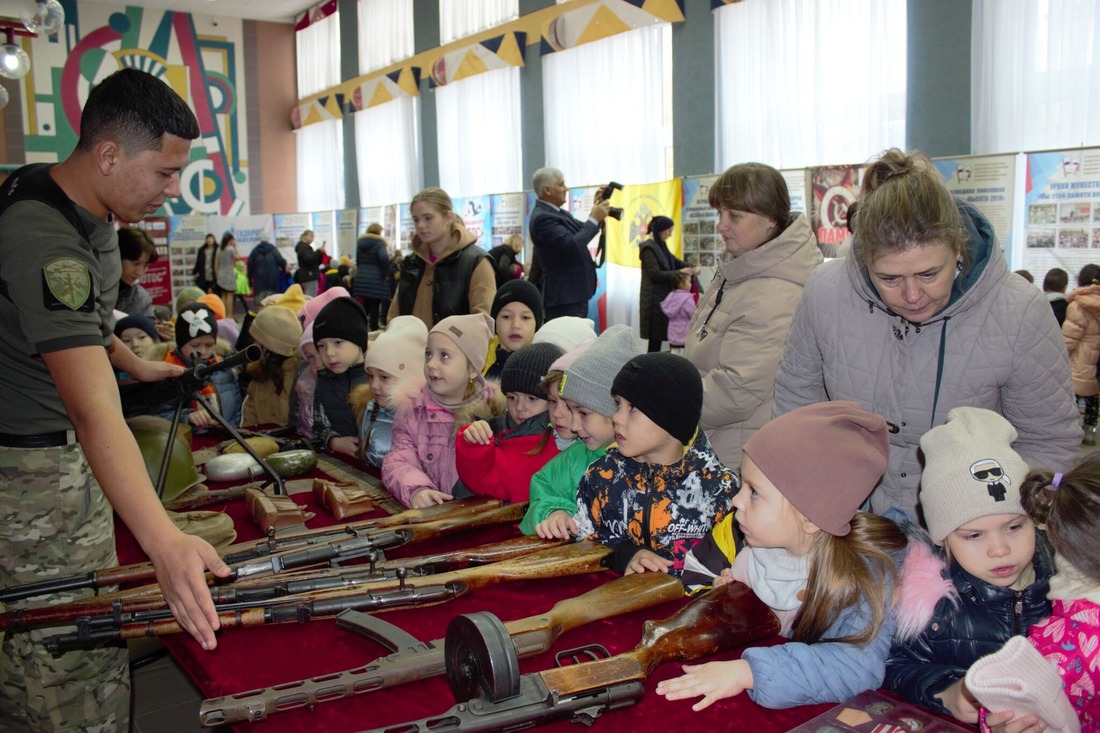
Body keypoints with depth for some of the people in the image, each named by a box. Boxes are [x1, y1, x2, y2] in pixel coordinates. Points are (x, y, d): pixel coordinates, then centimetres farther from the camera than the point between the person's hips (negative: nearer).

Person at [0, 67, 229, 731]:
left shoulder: (84, 205, 1)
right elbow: (94, 409, -42)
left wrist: (132, 363, 26)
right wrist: (164, 542, -50)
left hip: (68, 449, 10)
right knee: (72, 660, -2)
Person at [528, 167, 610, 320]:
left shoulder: (557, 213, 12)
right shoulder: (542, 217, -18)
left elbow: (582, 234, 19)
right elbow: (573, 244, -26)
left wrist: (597, 209, 5)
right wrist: (594, 219, -15)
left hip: (575, 293, 10)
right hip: (564, 296, -10)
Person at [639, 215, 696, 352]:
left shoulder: (660, 246, 14)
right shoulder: (649, 248, -12)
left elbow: (675, 261, 18)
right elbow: (655, 274, -18)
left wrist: (692, 268, 0)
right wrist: (679, 272, -18)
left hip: (663, 296, 9)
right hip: (654, 299, -9)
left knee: (658, 336, 9)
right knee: (655, 337, -7)